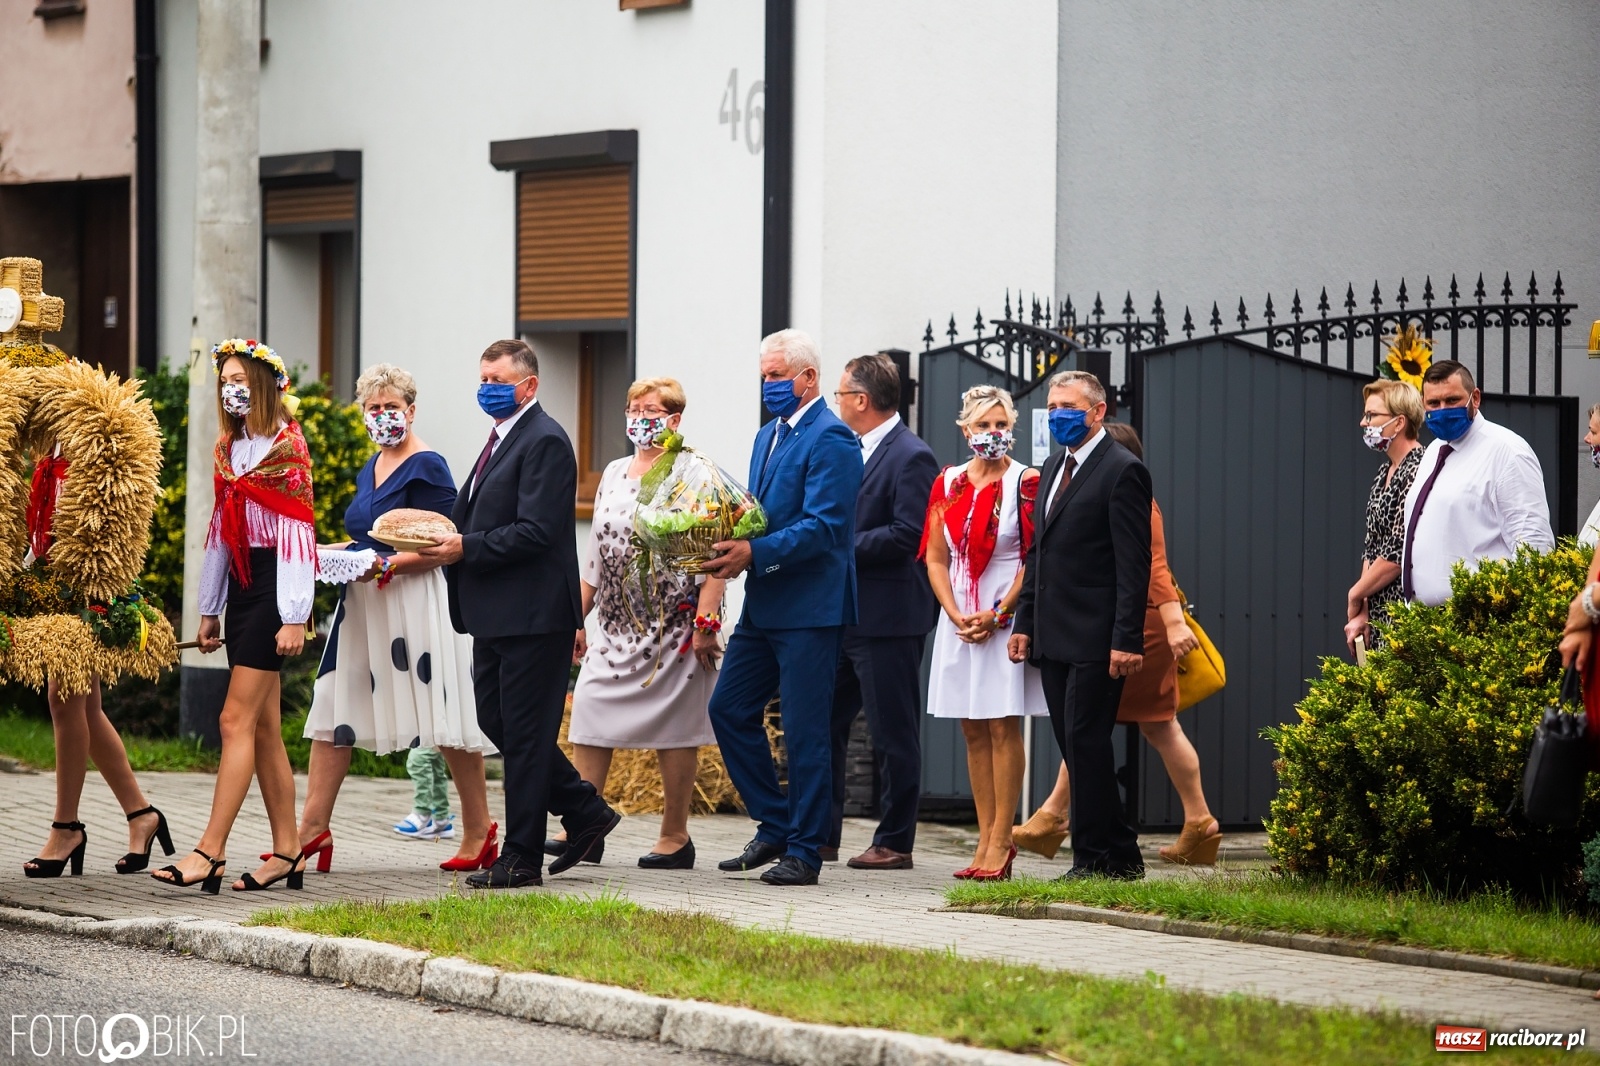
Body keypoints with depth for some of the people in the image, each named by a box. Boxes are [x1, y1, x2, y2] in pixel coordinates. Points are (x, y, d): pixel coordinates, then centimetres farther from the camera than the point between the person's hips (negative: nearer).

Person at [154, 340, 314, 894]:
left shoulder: (287, 447, -8)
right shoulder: (228, 449, 15)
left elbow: (299, 533, -13)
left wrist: (294, 617, -17)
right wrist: (210, 610, 16)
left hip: (274, 585, -8)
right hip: (241, 587, 8)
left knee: (237, 720, -12)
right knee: (264, 727, 7)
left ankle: (210, 852, -16)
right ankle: (287, 852, 10)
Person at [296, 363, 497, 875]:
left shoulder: (426, 467, -11)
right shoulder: (371, 469, 15)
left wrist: (386, 566, -26)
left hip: (416, 604, -9)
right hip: (364, 604, 9)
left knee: (444, 716, -1)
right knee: (333, 708, 2)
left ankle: (479, 829, 10)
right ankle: (313, 828, 1)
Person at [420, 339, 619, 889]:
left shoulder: (544, 441, -13)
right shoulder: (501, 440, 18)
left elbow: (535, 532, -21)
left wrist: (465, 547, -20)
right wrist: (447, 540, 5)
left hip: (532, 614, -10)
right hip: (496, 615, 10)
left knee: (523, 734, -4)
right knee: (496, 720, 13)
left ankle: (522, 858, 2)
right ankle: (584, 812, 23)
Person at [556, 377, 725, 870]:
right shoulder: (615, 473, 15)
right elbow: (596, 554, 20)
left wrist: (706, 622, -19)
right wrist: (577, 617, 18)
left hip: (672, 626, -7)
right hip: (616, 626, 7)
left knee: (673, 727, -1)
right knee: (588, 718, -3)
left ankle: (675, 837, 7)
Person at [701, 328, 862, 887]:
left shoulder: (830, 439, -13)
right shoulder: (768, 436, 17)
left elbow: (824, 526, -21)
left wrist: (754, 553, -26)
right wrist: (731, 544, 2)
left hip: (809, 609, -10)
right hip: (763, 605, 10)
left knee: (805, 730, -4)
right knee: (729, 709, 9)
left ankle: (804, 851, 3)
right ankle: (776, 826, 19)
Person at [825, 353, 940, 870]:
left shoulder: (912, 457, -12)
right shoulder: (854, 451, 16)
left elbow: (907, 535, -20)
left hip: (889, 618, -9)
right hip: (844, 614, 9)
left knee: (893, 734, -1)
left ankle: (894, 842, 4)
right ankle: (822, 833, 15)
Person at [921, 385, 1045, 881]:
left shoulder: (1026, 483, -3)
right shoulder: (948, 483, 10)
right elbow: (935, 558, 9)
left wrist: (996, 615, -12)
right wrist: (957, 616, -5)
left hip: (1006, 619, -5)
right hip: (959, 618, 5)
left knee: (1002, 727, -6)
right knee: (973, 730, 5)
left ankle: (1001, 841, -5)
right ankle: (986, 840, 8)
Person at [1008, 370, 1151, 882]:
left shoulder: (1122, 471, -9)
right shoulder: (1054, 468, 18)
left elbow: (1134, 564, -13)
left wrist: (1127, 640, -19)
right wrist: (1025, 622, 15)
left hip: (1094, 641, -9)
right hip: (1054, 638, 9)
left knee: (1085, 743, -8)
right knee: (1074, 747, 8)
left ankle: (1093, 858, -3)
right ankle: (1120, 855, 14)